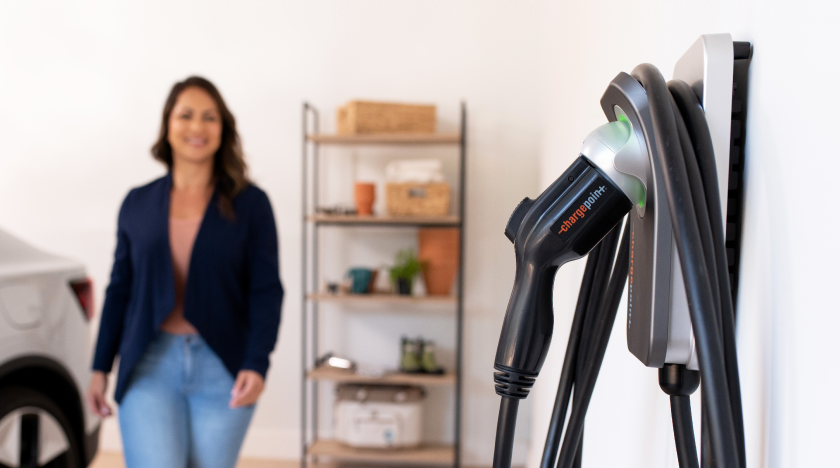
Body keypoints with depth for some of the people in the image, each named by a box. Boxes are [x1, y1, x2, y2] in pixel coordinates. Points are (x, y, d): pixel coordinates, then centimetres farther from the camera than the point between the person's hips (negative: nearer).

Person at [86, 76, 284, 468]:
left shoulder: (250, 204, 0)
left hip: (222, 368, -1)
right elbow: (120, 289, 12)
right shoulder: (138, 204, 7)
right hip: (150, 365, 1)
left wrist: (256, 365, -15)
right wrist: (100, 368, 10)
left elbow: (266, 292, -4)